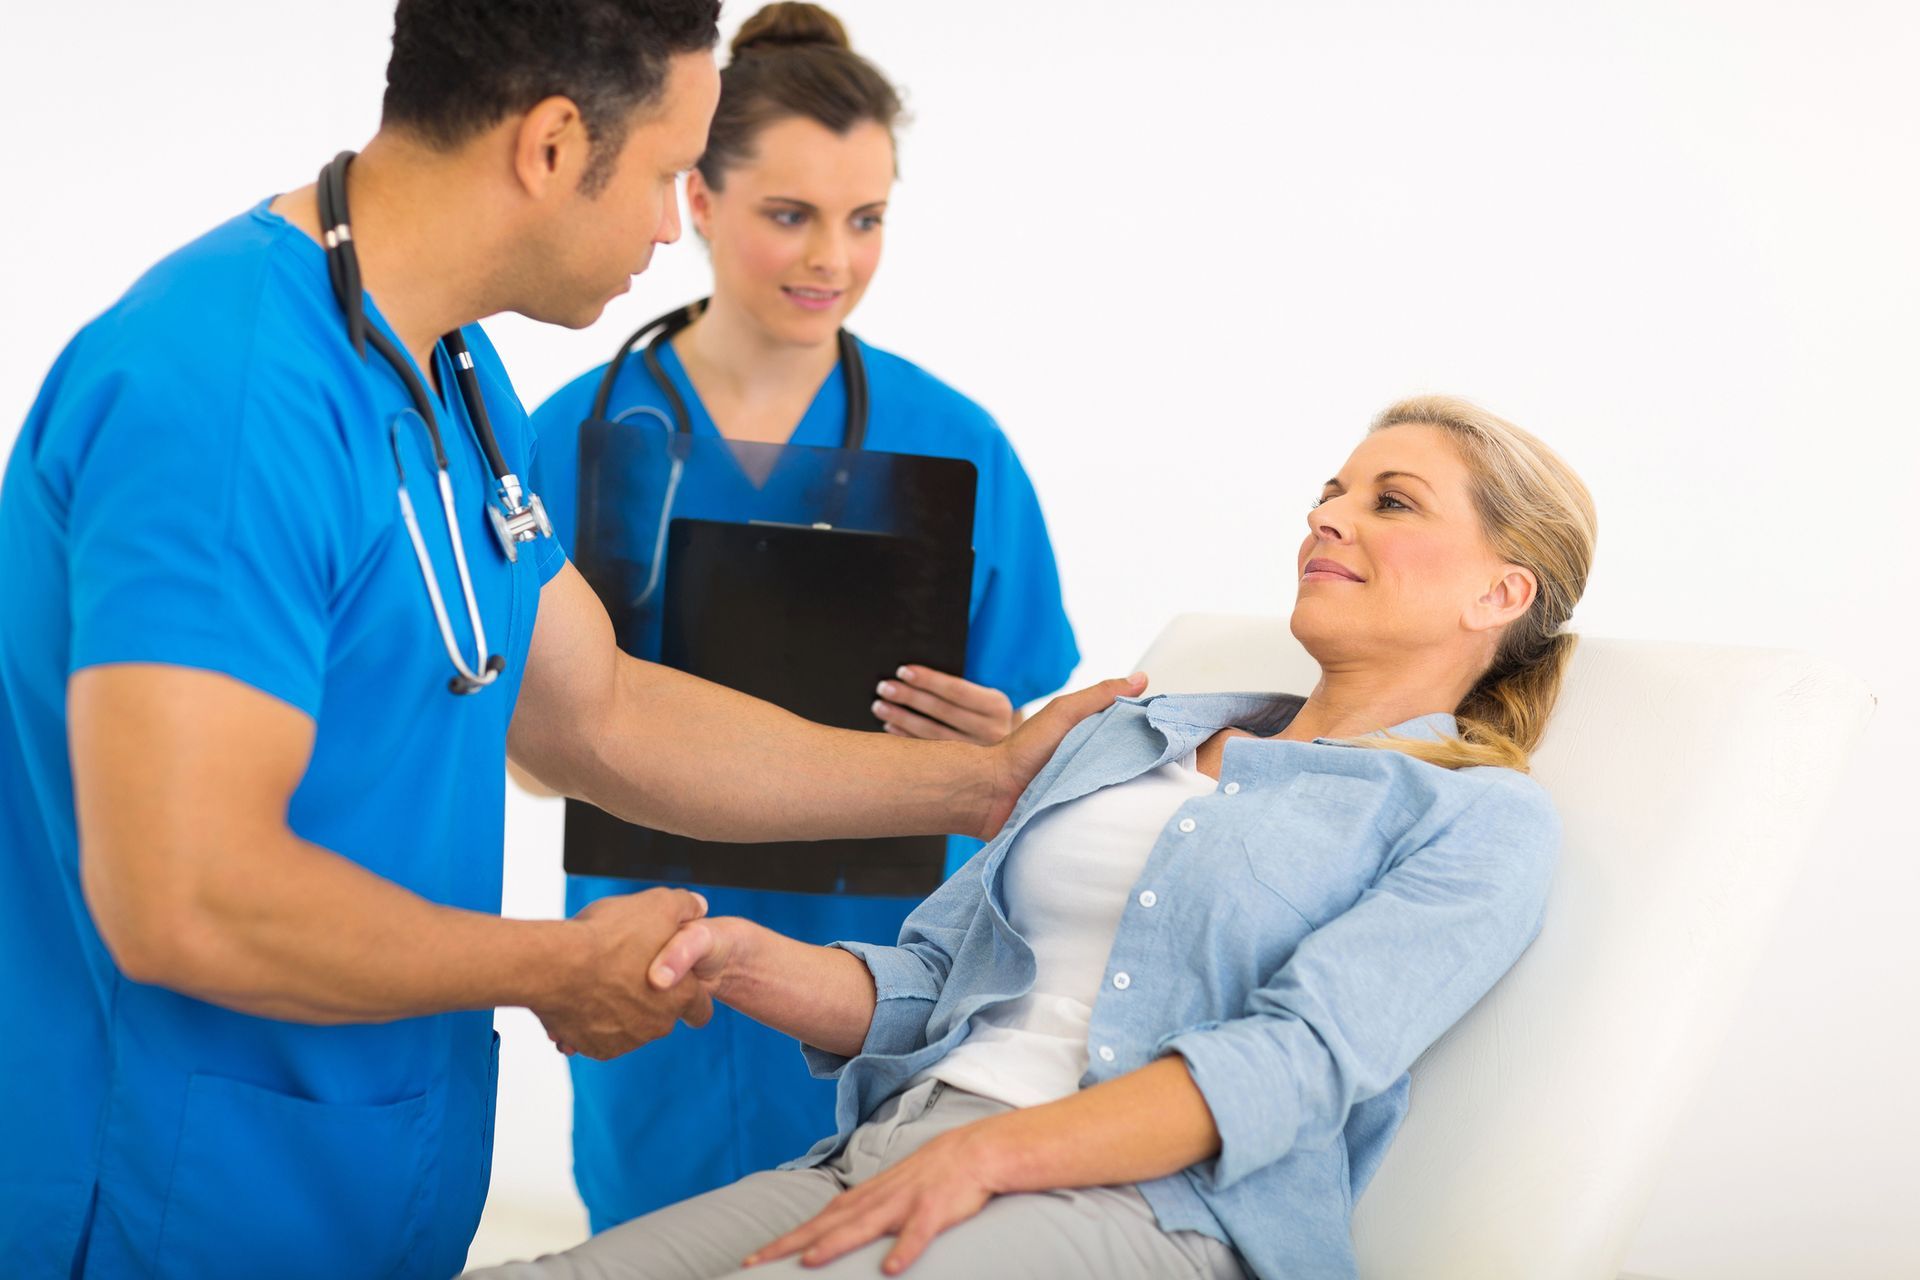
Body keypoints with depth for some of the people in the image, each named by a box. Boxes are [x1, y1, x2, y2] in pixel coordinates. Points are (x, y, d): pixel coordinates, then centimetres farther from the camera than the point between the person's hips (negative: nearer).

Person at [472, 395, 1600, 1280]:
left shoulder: (1485, 819, 6)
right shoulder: (1129, 736, 26)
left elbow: (1302, 1059, -10)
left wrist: (987, 1154, -21)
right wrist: (751, 963, -2)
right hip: (884, 1155, 6)